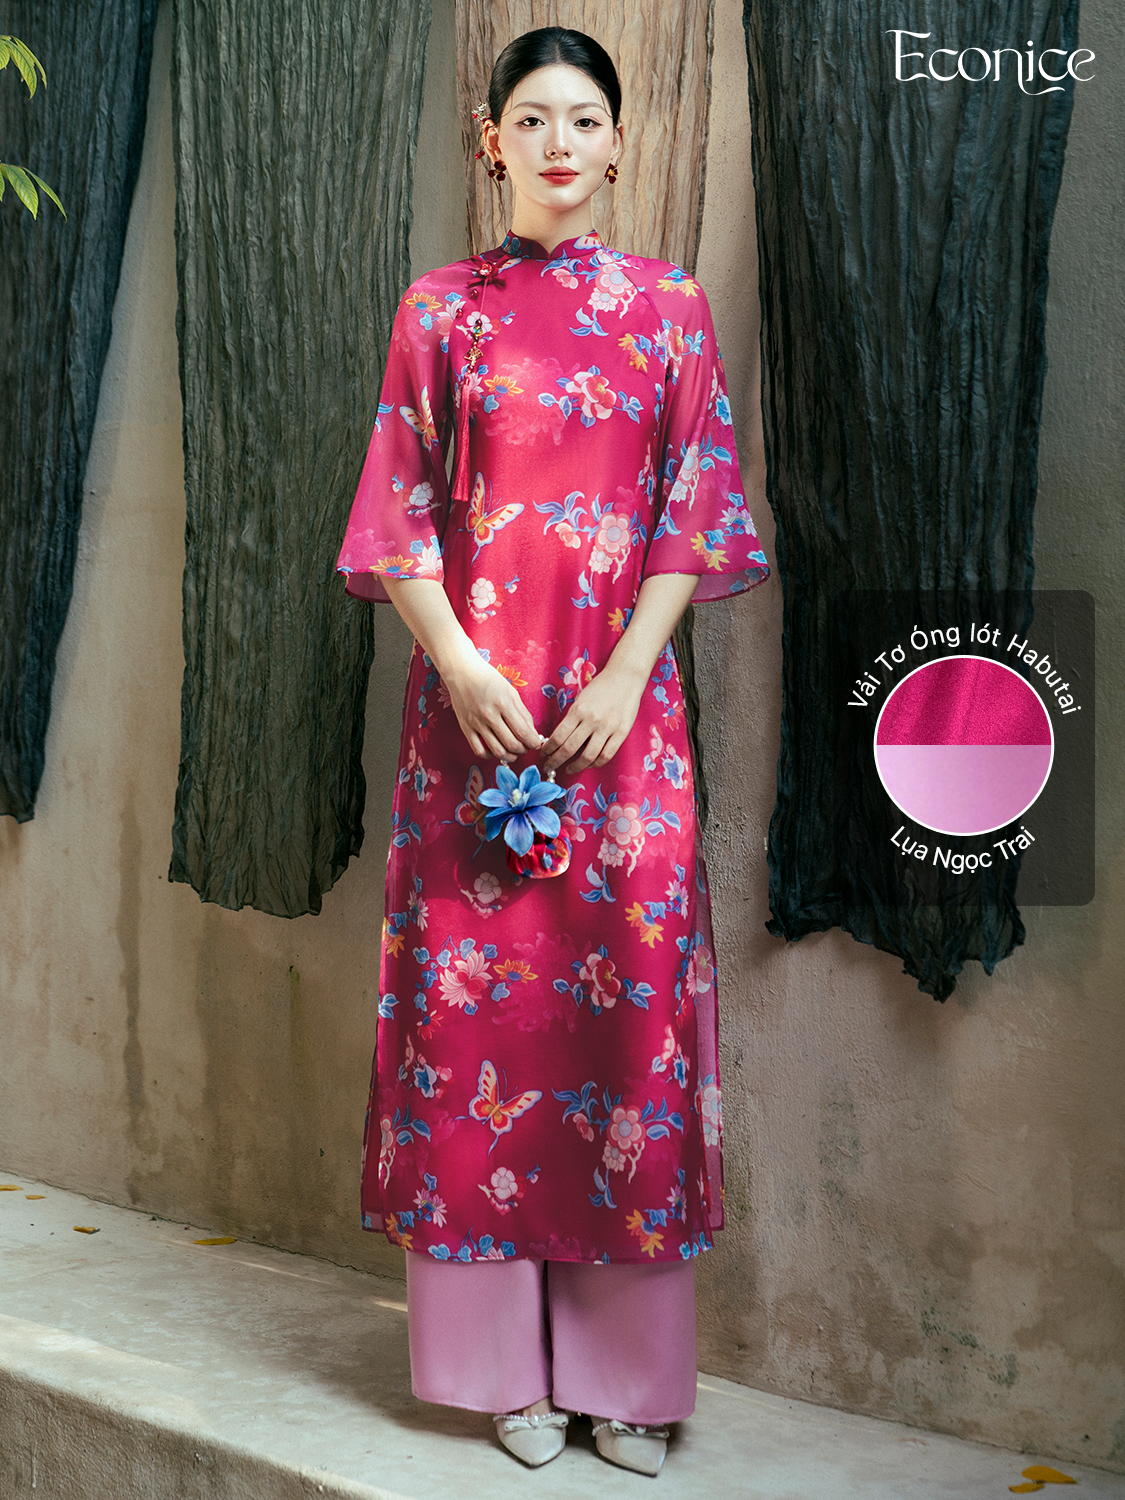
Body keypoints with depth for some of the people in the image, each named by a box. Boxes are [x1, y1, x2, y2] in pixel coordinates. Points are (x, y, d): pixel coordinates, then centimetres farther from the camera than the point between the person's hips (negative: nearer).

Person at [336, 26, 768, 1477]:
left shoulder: (668, 306, 8)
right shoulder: (440, 307, 9)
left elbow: (696, 511, 3)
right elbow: (400, 512, 4)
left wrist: (624, 679, -9)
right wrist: (458, 666, -10)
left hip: (618, 698, 0)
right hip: (472, 693, 0)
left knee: (623, 995, -2)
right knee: (477, 991, 0)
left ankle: (625, 1371, 10)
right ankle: (505, 1359, 12)